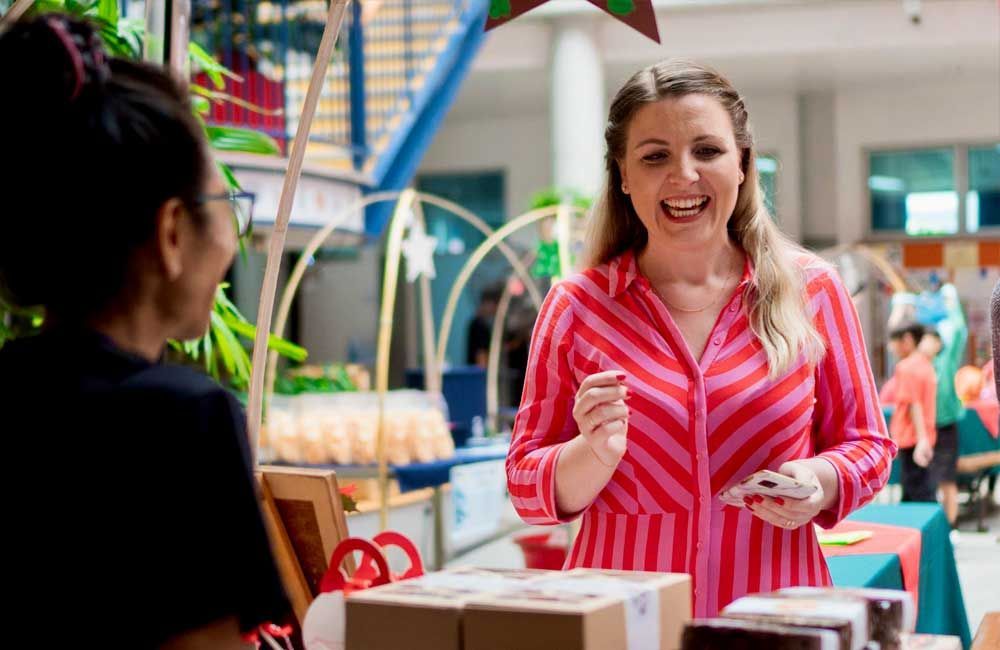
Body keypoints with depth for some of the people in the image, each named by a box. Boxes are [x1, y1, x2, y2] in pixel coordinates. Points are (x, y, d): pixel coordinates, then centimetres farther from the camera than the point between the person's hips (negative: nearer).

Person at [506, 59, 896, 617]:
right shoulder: (575, 307, -3)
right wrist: (596, 454, -19)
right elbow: (529, 492, 0)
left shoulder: (811, 291, -2)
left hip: (773, 612, 1)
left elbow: (867, 444, 7)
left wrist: (822, 482, -13)